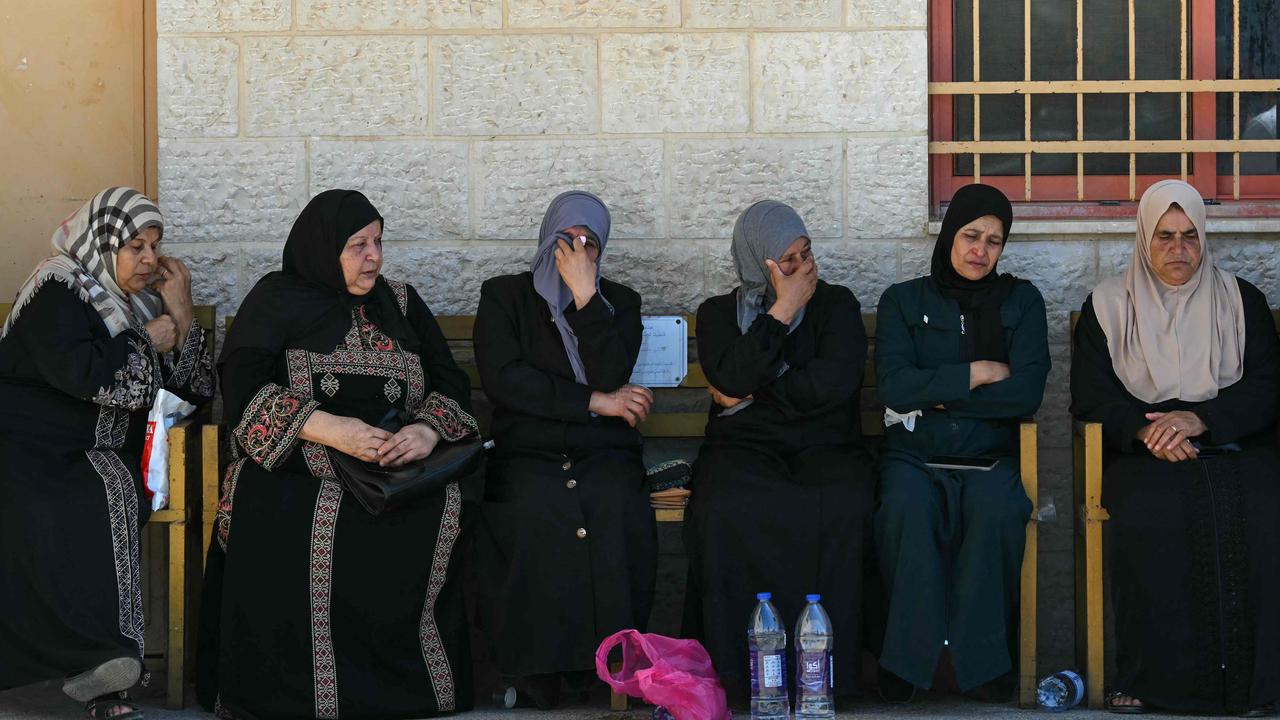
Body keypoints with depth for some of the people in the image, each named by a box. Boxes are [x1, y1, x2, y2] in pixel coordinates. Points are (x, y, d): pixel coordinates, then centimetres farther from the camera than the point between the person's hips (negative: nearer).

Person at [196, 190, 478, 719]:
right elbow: (242, 387, -5)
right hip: (296, 474, -3)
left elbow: (452, 383, 13)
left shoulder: (400, 303, 19)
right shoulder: (277, 300, 8)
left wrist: (428, 430, -11)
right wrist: (326, 428, -19)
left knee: (440, 511, -27)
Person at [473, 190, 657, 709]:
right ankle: (533, 664, -23)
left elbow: (611, 374, -4)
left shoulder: (619, 302, 15)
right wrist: (596, 402, -6)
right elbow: (501, 379, -4)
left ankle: (604, 656, -22)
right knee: (532, 516, -34)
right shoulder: (504, 296, 12)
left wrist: (585, 295, -8)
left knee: (619, 513, -32)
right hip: (527, 457, -1)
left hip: (605, 457, 1)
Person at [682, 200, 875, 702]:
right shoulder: (719, 313, 14)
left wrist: (750, 395, -2)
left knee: (843, 508, -36)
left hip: (824, 448, 0)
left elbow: (835, 383, -6)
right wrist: (782, 309, -5)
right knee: (725, 510, -36)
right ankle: (734, 675, -30)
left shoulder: (836, 303, 11)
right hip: (744, 448, 0)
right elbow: (731, 379, -7)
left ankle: (830, 674, -30)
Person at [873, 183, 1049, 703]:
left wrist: (934, 395, -4)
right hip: (913, 453, 0)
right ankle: (906, 658, -26)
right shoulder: (904, 301, 10)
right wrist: (977, 374, -7)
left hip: (989, 455, 0)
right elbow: (893, 388, -6)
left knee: (998, 508, -35)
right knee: (907, 506, -35)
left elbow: (1027, 392, -3)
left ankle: (983, 659, -24)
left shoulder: (1021, 301, 12)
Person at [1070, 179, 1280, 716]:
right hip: (1143, 452, -1)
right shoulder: (1108, 305, 13)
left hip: (1235, 446, 1)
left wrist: (1199, 419, -14)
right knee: (1148, 517, -35)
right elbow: (1090, 394, 4)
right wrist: (1145, 430, -15)